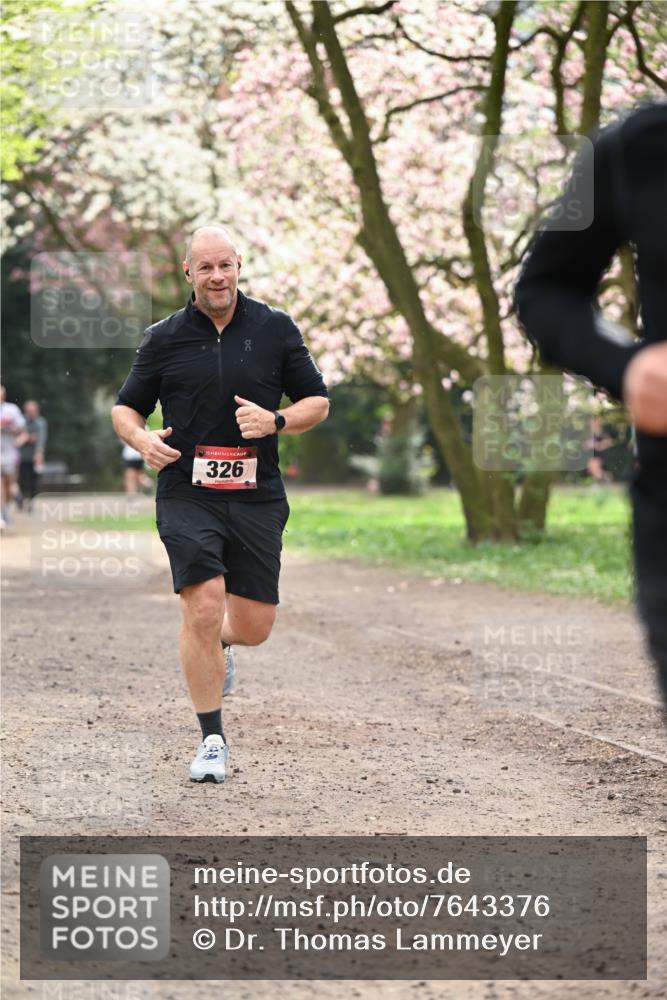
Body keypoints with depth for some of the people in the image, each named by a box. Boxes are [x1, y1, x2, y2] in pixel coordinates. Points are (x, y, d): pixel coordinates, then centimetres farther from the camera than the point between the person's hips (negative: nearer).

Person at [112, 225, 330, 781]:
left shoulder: (275, 329, 5)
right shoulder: (165, 339, 4)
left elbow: (318, 402, 10)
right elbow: (125, 408, 13)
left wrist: (276, 421, -10)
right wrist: (143, 440, -9)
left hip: (258, 497, 1)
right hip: (187, 495, -1)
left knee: (255, 626, 3)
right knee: (203, 609, -15)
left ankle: (218, 644, 42)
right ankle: (212, 740, -2)